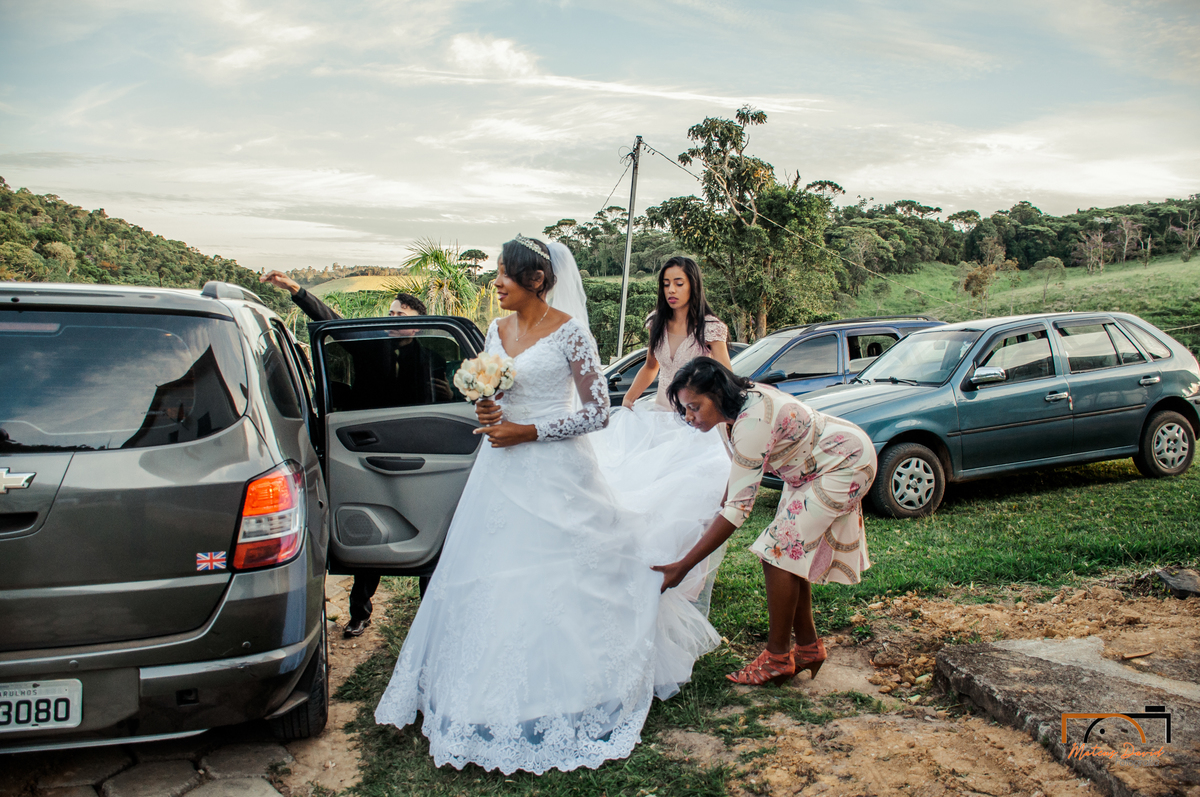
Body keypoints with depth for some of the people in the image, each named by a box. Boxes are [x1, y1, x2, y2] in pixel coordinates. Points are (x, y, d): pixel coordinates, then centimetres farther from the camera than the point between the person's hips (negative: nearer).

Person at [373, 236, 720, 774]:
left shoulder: (569, 332, -10)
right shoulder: (496, 332, 9)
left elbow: (597, 411, -11)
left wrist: (528, 432, -16)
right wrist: (485, 412, -5)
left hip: (555, 472, -6)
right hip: (502, 470, 6)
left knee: (556, 580, 0)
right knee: (493, 578, 8)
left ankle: (561, 701, 16)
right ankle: (500, 696, 23)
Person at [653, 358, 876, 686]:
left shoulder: (752, 422, -36)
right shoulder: (733, 407, -8)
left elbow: (739, 507, -37)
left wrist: (683, 566, -36)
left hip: (846, 464, -9)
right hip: (812, 466, 10)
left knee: (780, 551, -12)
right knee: (793, 552, 9)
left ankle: (777, 658, -1)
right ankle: (808, 648, 22)